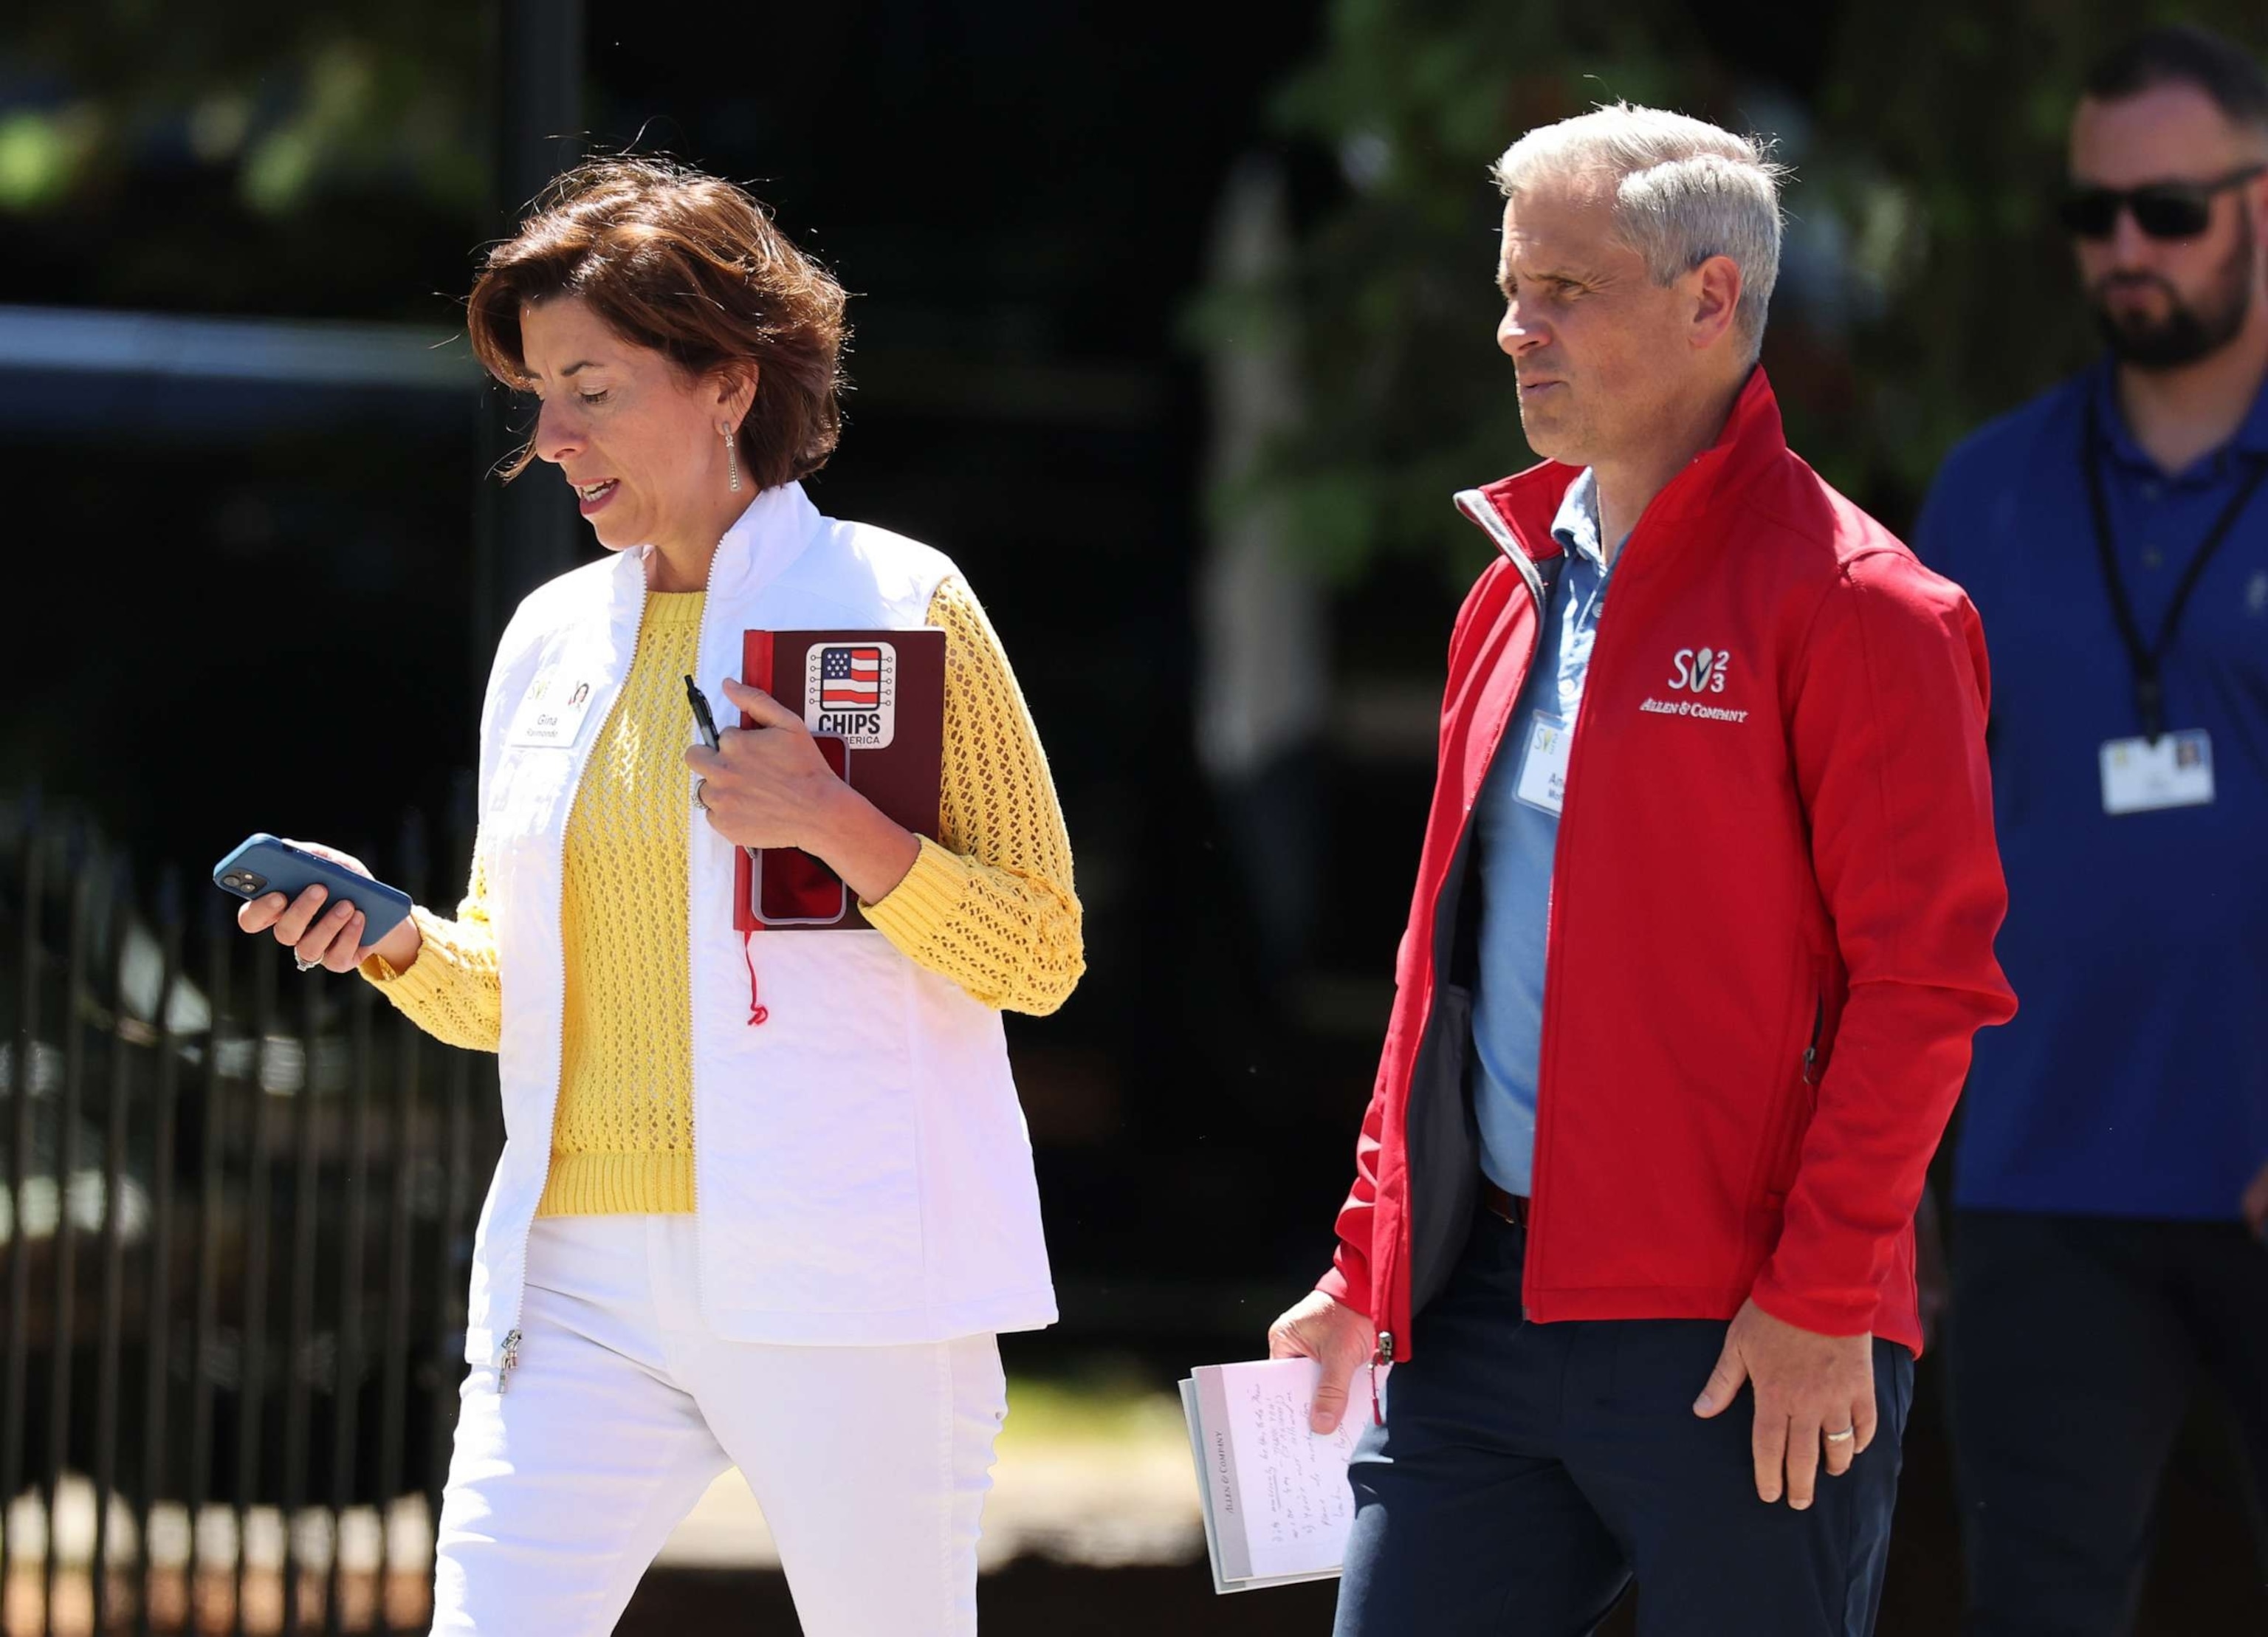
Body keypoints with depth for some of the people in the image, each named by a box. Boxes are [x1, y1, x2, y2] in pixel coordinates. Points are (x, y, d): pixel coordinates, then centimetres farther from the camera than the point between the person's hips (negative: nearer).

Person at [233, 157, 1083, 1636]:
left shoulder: (898, 605, 0)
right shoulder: (554, 637, 15)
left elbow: (1041, 955, -1)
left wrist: (836, 824, -16)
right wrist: (400, 946, 0)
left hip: (836, 1282, -4)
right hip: (584, 1277, 4)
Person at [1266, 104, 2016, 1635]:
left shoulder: (1851, 605, -7)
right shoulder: (1521, 594, 17)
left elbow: (1922, 976, -12)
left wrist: (1820, 1295, -16)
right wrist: (1369, 1261, 19)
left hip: (1739, 1342, -7)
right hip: (1485, 1306, 7)